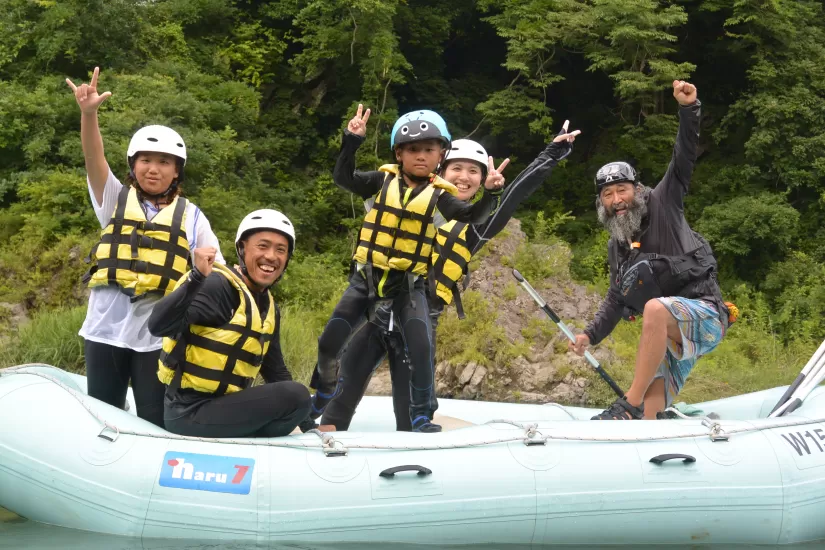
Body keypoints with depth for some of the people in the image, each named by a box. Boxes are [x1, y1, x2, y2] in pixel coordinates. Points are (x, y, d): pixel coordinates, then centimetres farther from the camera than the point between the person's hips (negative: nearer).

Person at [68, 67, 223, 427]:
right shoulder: (116, 199, 7)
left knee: (155, 424, 4)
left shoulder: (190, 216, 8)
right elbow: (94, 161, -11)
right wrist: (89, 113, -28)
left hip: (158, 333, -1)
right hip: (106, 326, 1)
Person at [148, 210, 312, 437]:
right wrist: (197, 277, -39)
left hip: (225, 405, 9)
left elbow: (275, 371, 18)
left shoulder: (270, 308, 11)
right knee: (296, 396, -20)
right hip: (189, 411, -9)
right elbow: (158, 326, -29)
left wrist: (308, 422, 10)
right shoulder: (219, 286, -16)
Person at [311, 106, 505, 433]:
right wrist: (352, 141, -19)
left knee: (421, 349, -18)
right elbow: (343, 178, -8)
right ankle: (326, 389, 33)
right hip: (367, 278, 1)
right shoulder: (384, 180, 1)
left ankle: (421, 416, -2)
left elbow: (472, 216, -12)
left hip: (408, 284, -1)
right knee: (329, 343, 2)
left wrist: (490, 193, -28)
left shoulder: (439, 194, -1)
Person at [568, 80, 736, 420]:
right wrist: (591, 335, 12)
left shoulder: (662, 206, 0)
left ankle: (630, 405, -36)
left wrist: (689, 109, -28)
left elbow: (684, 159, -13)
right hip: (670, 335, 7)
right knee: (648, 417, -9)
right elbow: (616, 300, 25)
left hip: (706, 316, -7)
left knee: (655, 308, -38)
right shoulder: (616, 248, 17)